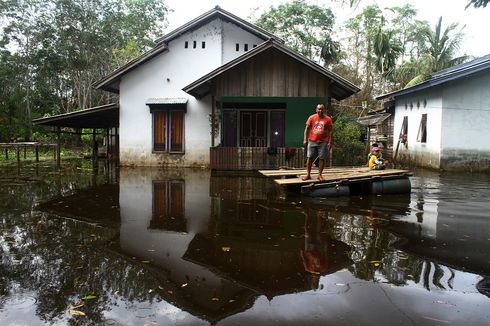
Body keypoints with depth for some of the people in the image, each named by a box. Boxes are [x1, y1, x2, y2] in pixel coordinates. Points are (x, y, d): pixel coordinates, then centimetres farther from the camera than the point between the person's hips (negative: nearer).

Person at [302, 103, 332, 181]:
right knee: (310, 158, 1)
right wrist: (305, 139, -2)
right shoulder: (311, 117, 3)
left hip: (323, 142, 0)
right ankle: (308, 174, 9)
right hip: (312, 141, 0)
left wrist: (329, 142, -3)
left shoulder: (328, 119, 2)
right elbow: (307, 129, 6)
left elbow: (330, 131, 3)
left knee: (322, 158, 1)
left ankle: (320, 175, 11)